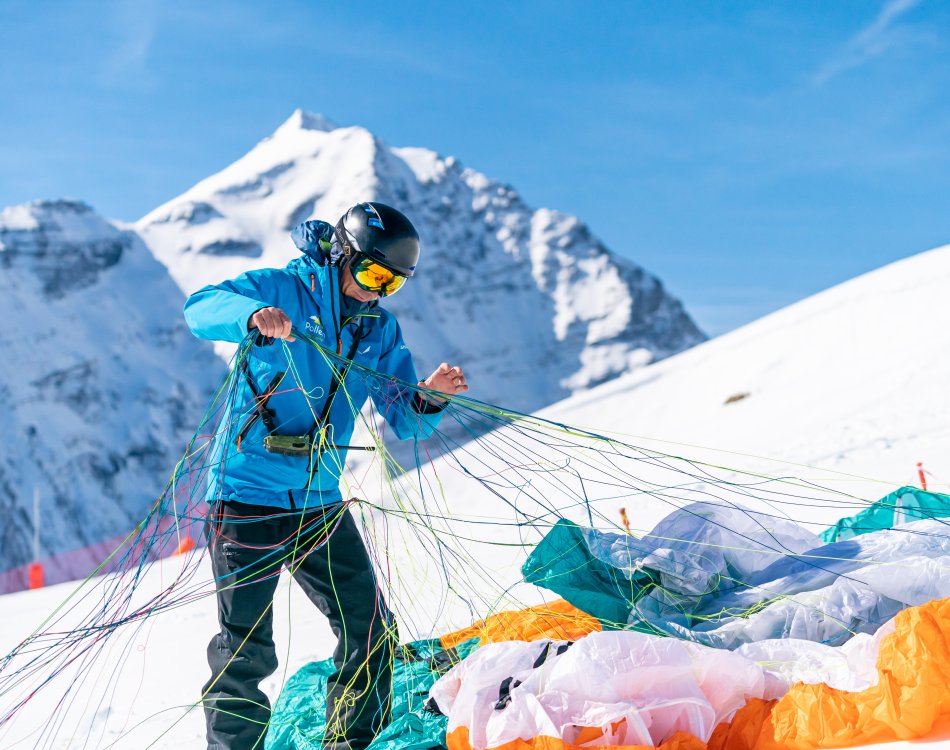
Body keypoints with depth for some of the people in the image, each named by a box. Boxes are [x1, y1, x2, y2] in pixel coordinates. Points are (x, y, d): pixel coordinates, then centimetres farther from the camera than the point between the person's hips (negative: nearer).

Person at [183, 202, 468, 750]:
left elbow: (405, 421, 6)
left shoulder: (381, 330, 9)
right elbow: (200, 309, -22)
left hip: (321, 502, 5)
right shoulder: (281, 289, -7)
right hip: (246, 495, -5)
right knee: (247, 650, -3)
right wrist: (253, 316, -43)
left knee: (371, 632, 4)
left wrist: (431, 397, -17)